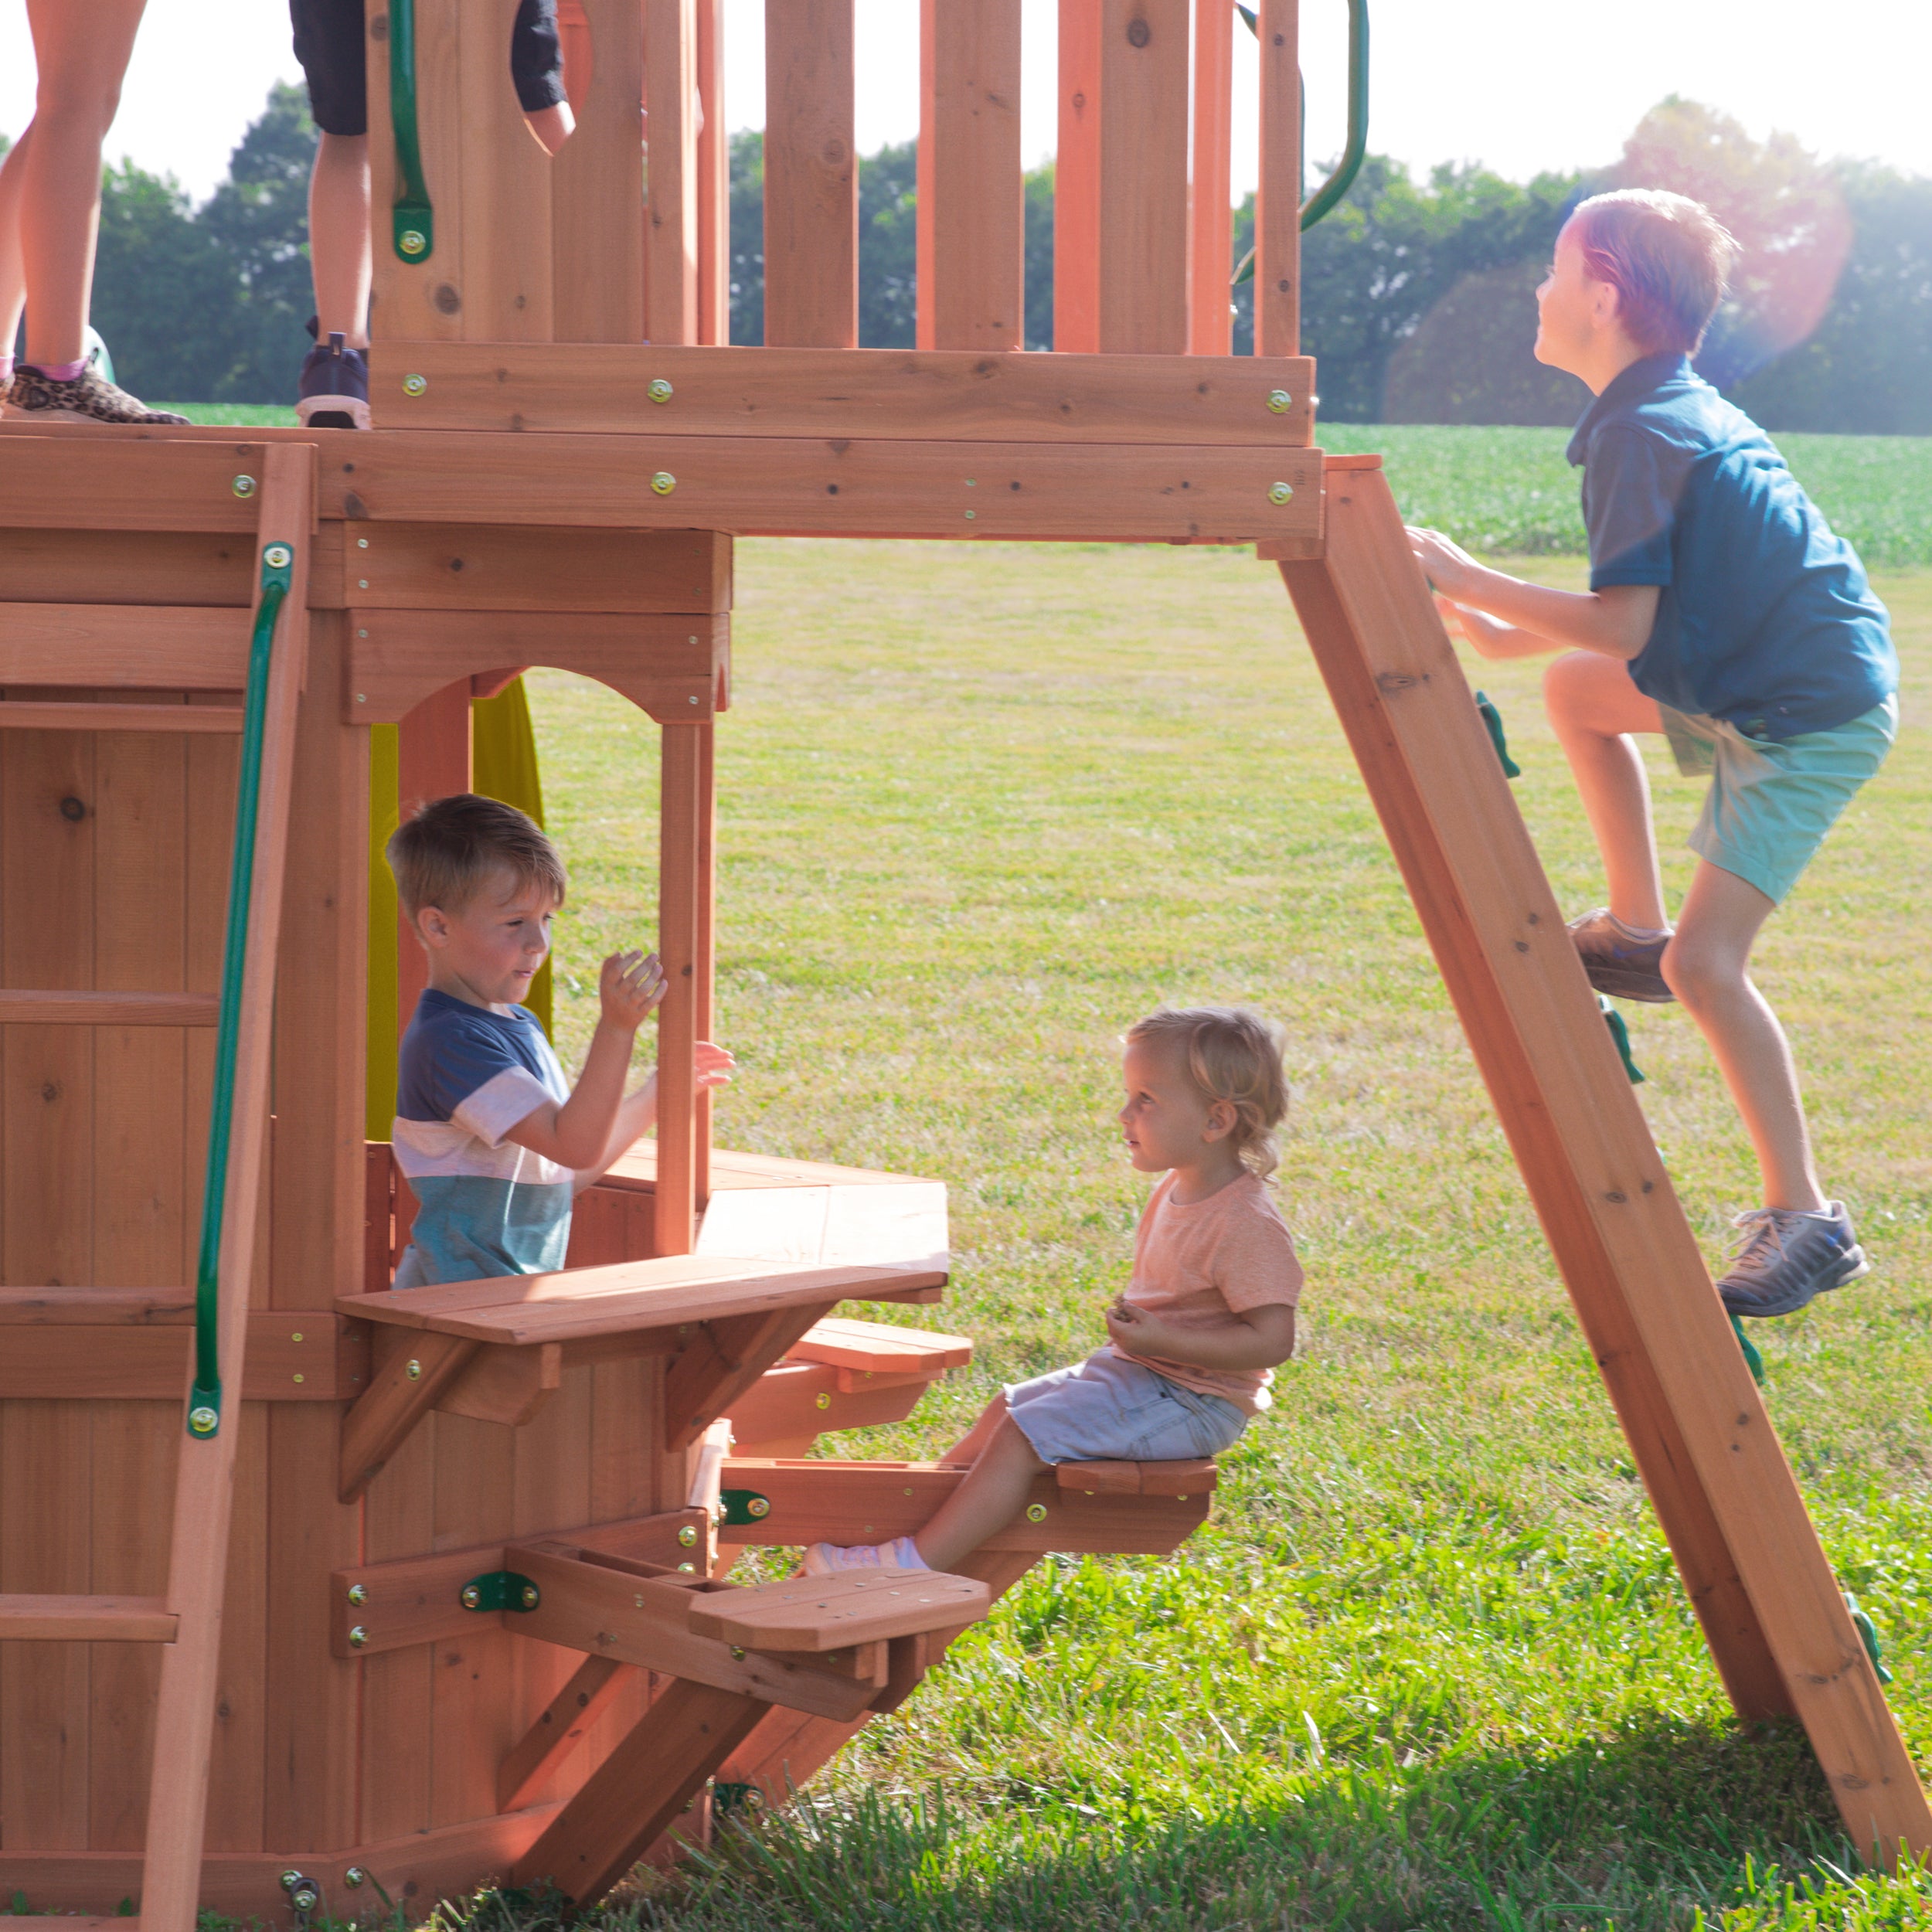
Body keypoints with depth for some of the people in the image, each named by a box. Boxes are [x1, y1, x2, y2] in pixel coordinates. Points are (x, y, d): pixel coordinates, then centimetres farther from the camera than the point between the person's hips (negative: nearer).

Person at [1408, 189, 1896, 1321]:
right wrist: (1512, 635, 16)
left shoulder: (1638, 433, -17)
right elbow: (1654, 604, 20)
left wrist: (1468, 580, -13)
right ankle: (1637, 929, 25)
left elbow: (1624, 626, -23)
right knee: (1576, 688, 23)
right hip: (1752, 682, 10)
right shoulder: (1688, 410, 13)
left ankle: (1806, 1222, -9)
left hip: (1814, 722, -10)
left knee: (1706, 962, -15)